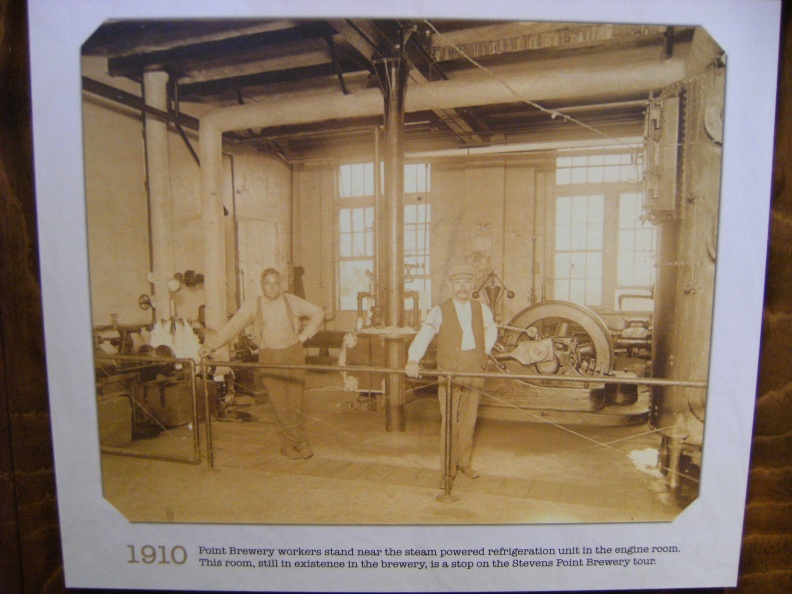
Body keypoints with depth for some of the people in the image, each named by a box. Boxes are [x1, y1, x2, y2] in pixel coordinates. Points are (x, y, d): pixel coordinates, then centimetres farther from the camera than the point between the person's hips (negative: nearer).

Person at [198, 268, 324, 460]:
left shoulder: (291, 301, 2)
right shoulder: (252, 306, 0)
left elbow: (318, 313, 10)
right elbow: (232, 326, -7)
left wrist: (304, 335, 2)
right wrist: (211, 345, -20)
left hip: (294, 355, 1)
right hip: (270, 358, 0)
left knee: (295, 402, 4)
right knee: (280, 404, 0)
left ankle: (295, 443, 21)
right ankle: (294, 443, 17)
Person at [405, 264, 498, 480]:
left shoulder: (482, 309, 8)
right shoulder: (439, 311, -5)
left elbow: (491, 330, 28)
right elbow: (424, 335, -19)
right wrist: (413, 360, -34)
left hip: (475, 373, 3)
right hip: (449, 373, -3)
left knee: (469, 420, 11)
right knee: (450, 421, 3)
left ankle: (464, 462, 27)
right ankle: (449, 465, 17)